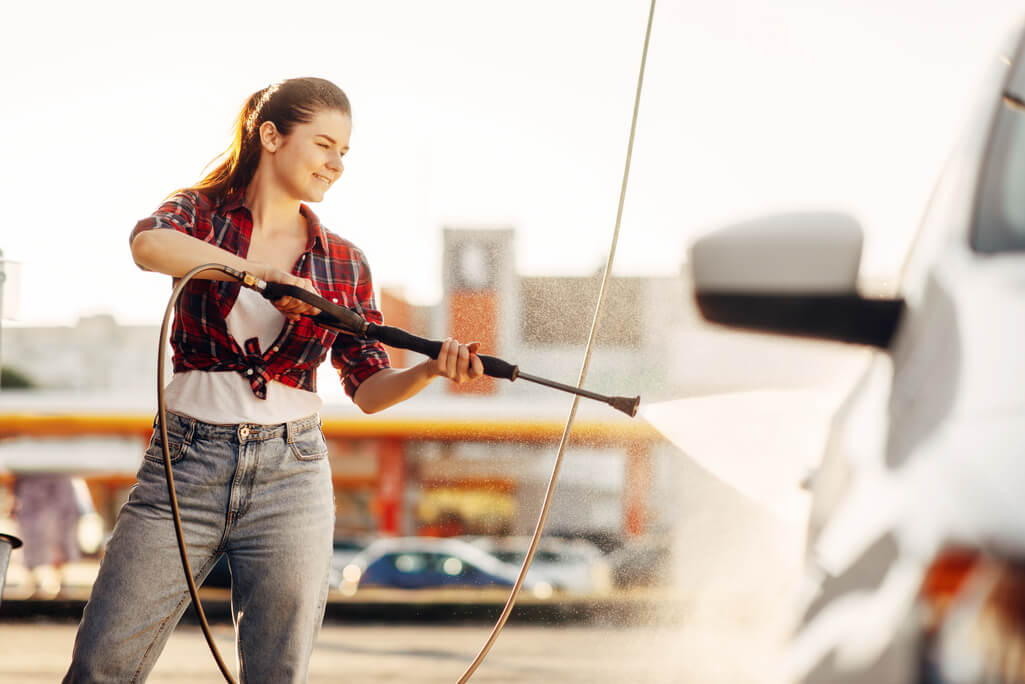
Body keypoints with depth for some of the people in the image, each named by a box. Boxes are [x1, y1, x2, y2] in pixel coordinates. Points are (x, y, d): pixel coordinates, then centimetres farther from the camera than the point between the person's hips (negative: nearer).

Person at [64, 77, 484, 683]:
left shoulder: (344, 264, 9)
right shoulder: (200, 214, 4)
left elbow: (369, 389, 5)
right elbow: (149, 245, -21)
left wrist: (431, 370, -16)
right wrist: (268, 274, -28)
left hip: (290, 477, 2)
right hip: (186, 464, -1)